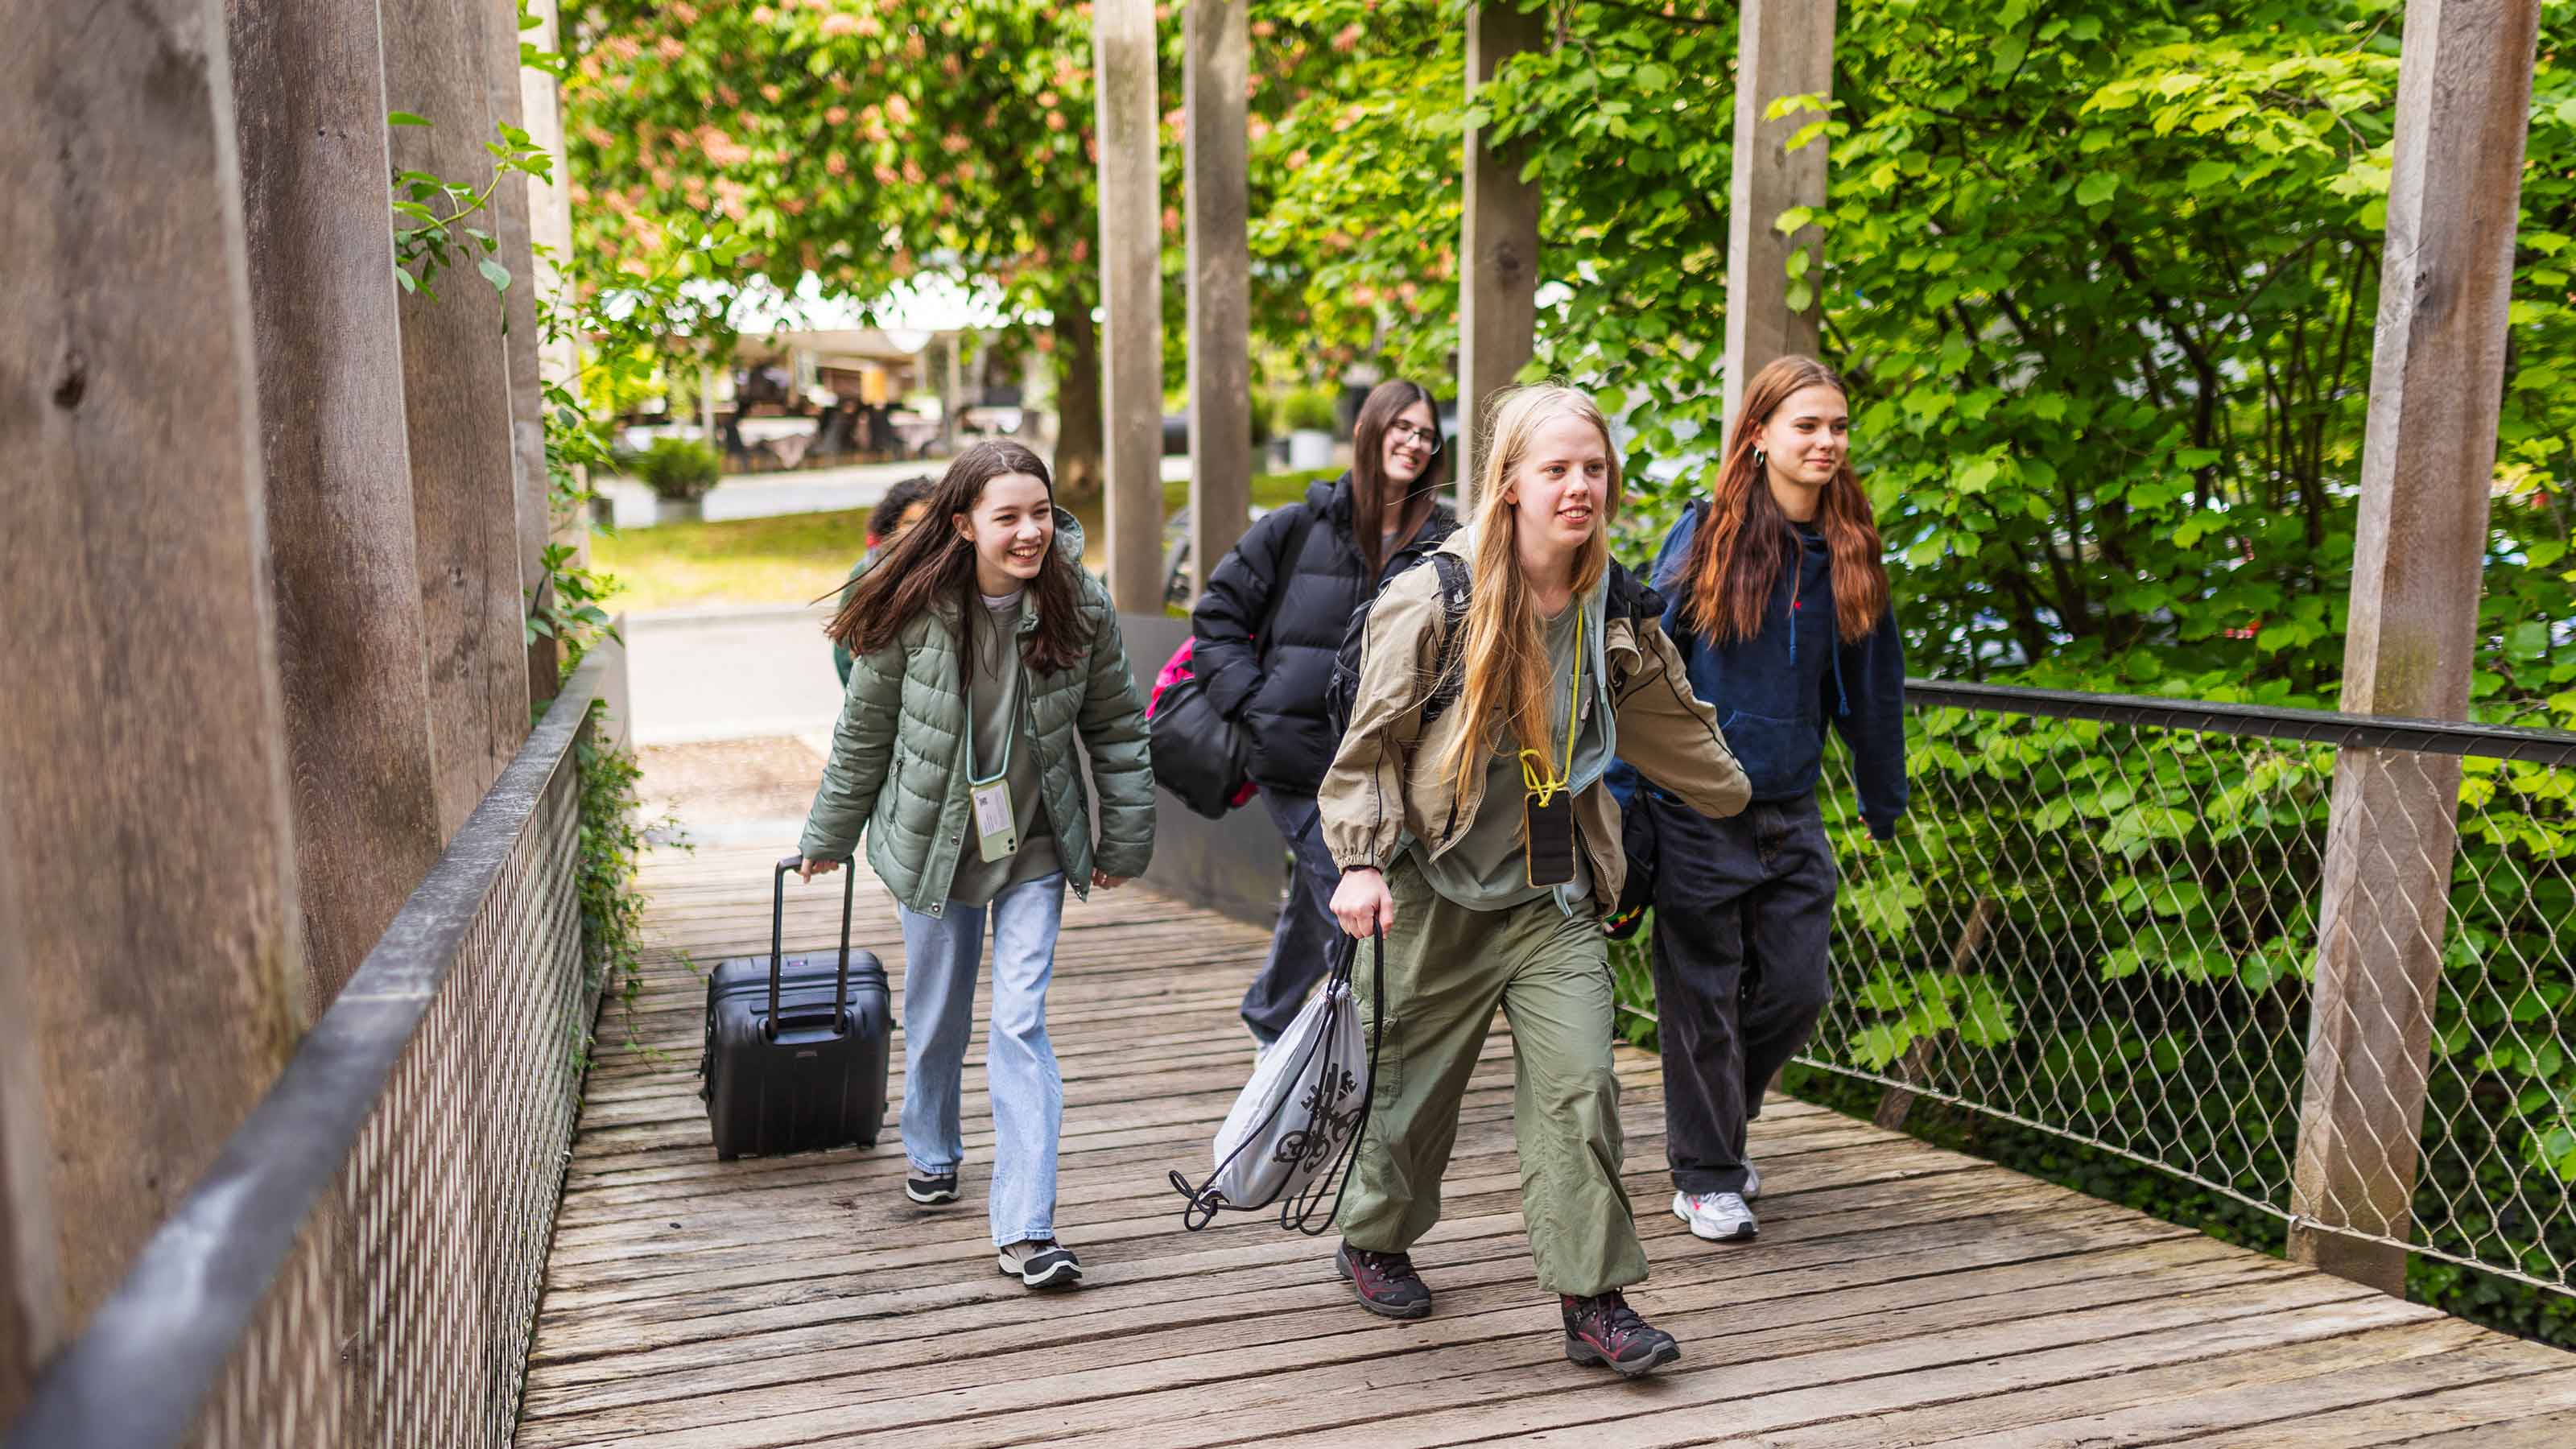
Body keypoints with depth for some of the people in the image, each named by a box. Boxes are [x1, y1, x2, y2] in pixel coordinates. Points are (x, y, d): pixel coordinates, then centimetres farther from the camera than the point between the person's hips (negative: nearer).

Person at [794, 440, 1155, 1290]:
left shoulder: (1080, 606, -12)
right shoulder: (913, 612, -16)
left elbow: (1116, 727, -1)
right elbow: (864, 732, -2)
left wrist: (1127, 840, 2)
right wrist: (829, 836, 7)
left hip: (1035, 848, 0)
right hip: (933, 843, 0)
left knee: (1021, 1023, -6)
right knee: (936, 1015, 17)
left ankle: (1026, 1228, -2)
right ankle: (932, 1152, 46)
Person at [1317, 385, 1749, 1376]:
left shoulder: (1618, 615, 2)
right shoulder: (1433, 600, -13)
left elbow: (1673, 726, 20)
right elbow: (1370, 746, -7)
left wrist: (1744, 797, 33)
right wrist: (1362, 862, -17)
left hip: (1558, 897, 3)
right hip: (1439, 891, -3)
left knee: (1580, 1085, -6)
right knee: (1413, 1083, 12)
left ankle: (1593, 1300, 6)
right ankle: (1374, 1240, 39)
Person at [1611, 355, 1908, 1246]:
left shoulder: (1849, 551, 5)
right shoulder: (1707, 536, -7)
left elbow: (1871, 683, 15)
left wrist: (1884, 800, 21)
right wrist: (1625, 796, -9)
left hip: (1792, 813, 4)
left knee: (1799, 988, 7)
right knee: (1703, 995, 5)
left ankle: (1713, 1119, 34)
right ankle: (1705, 1175, 22)